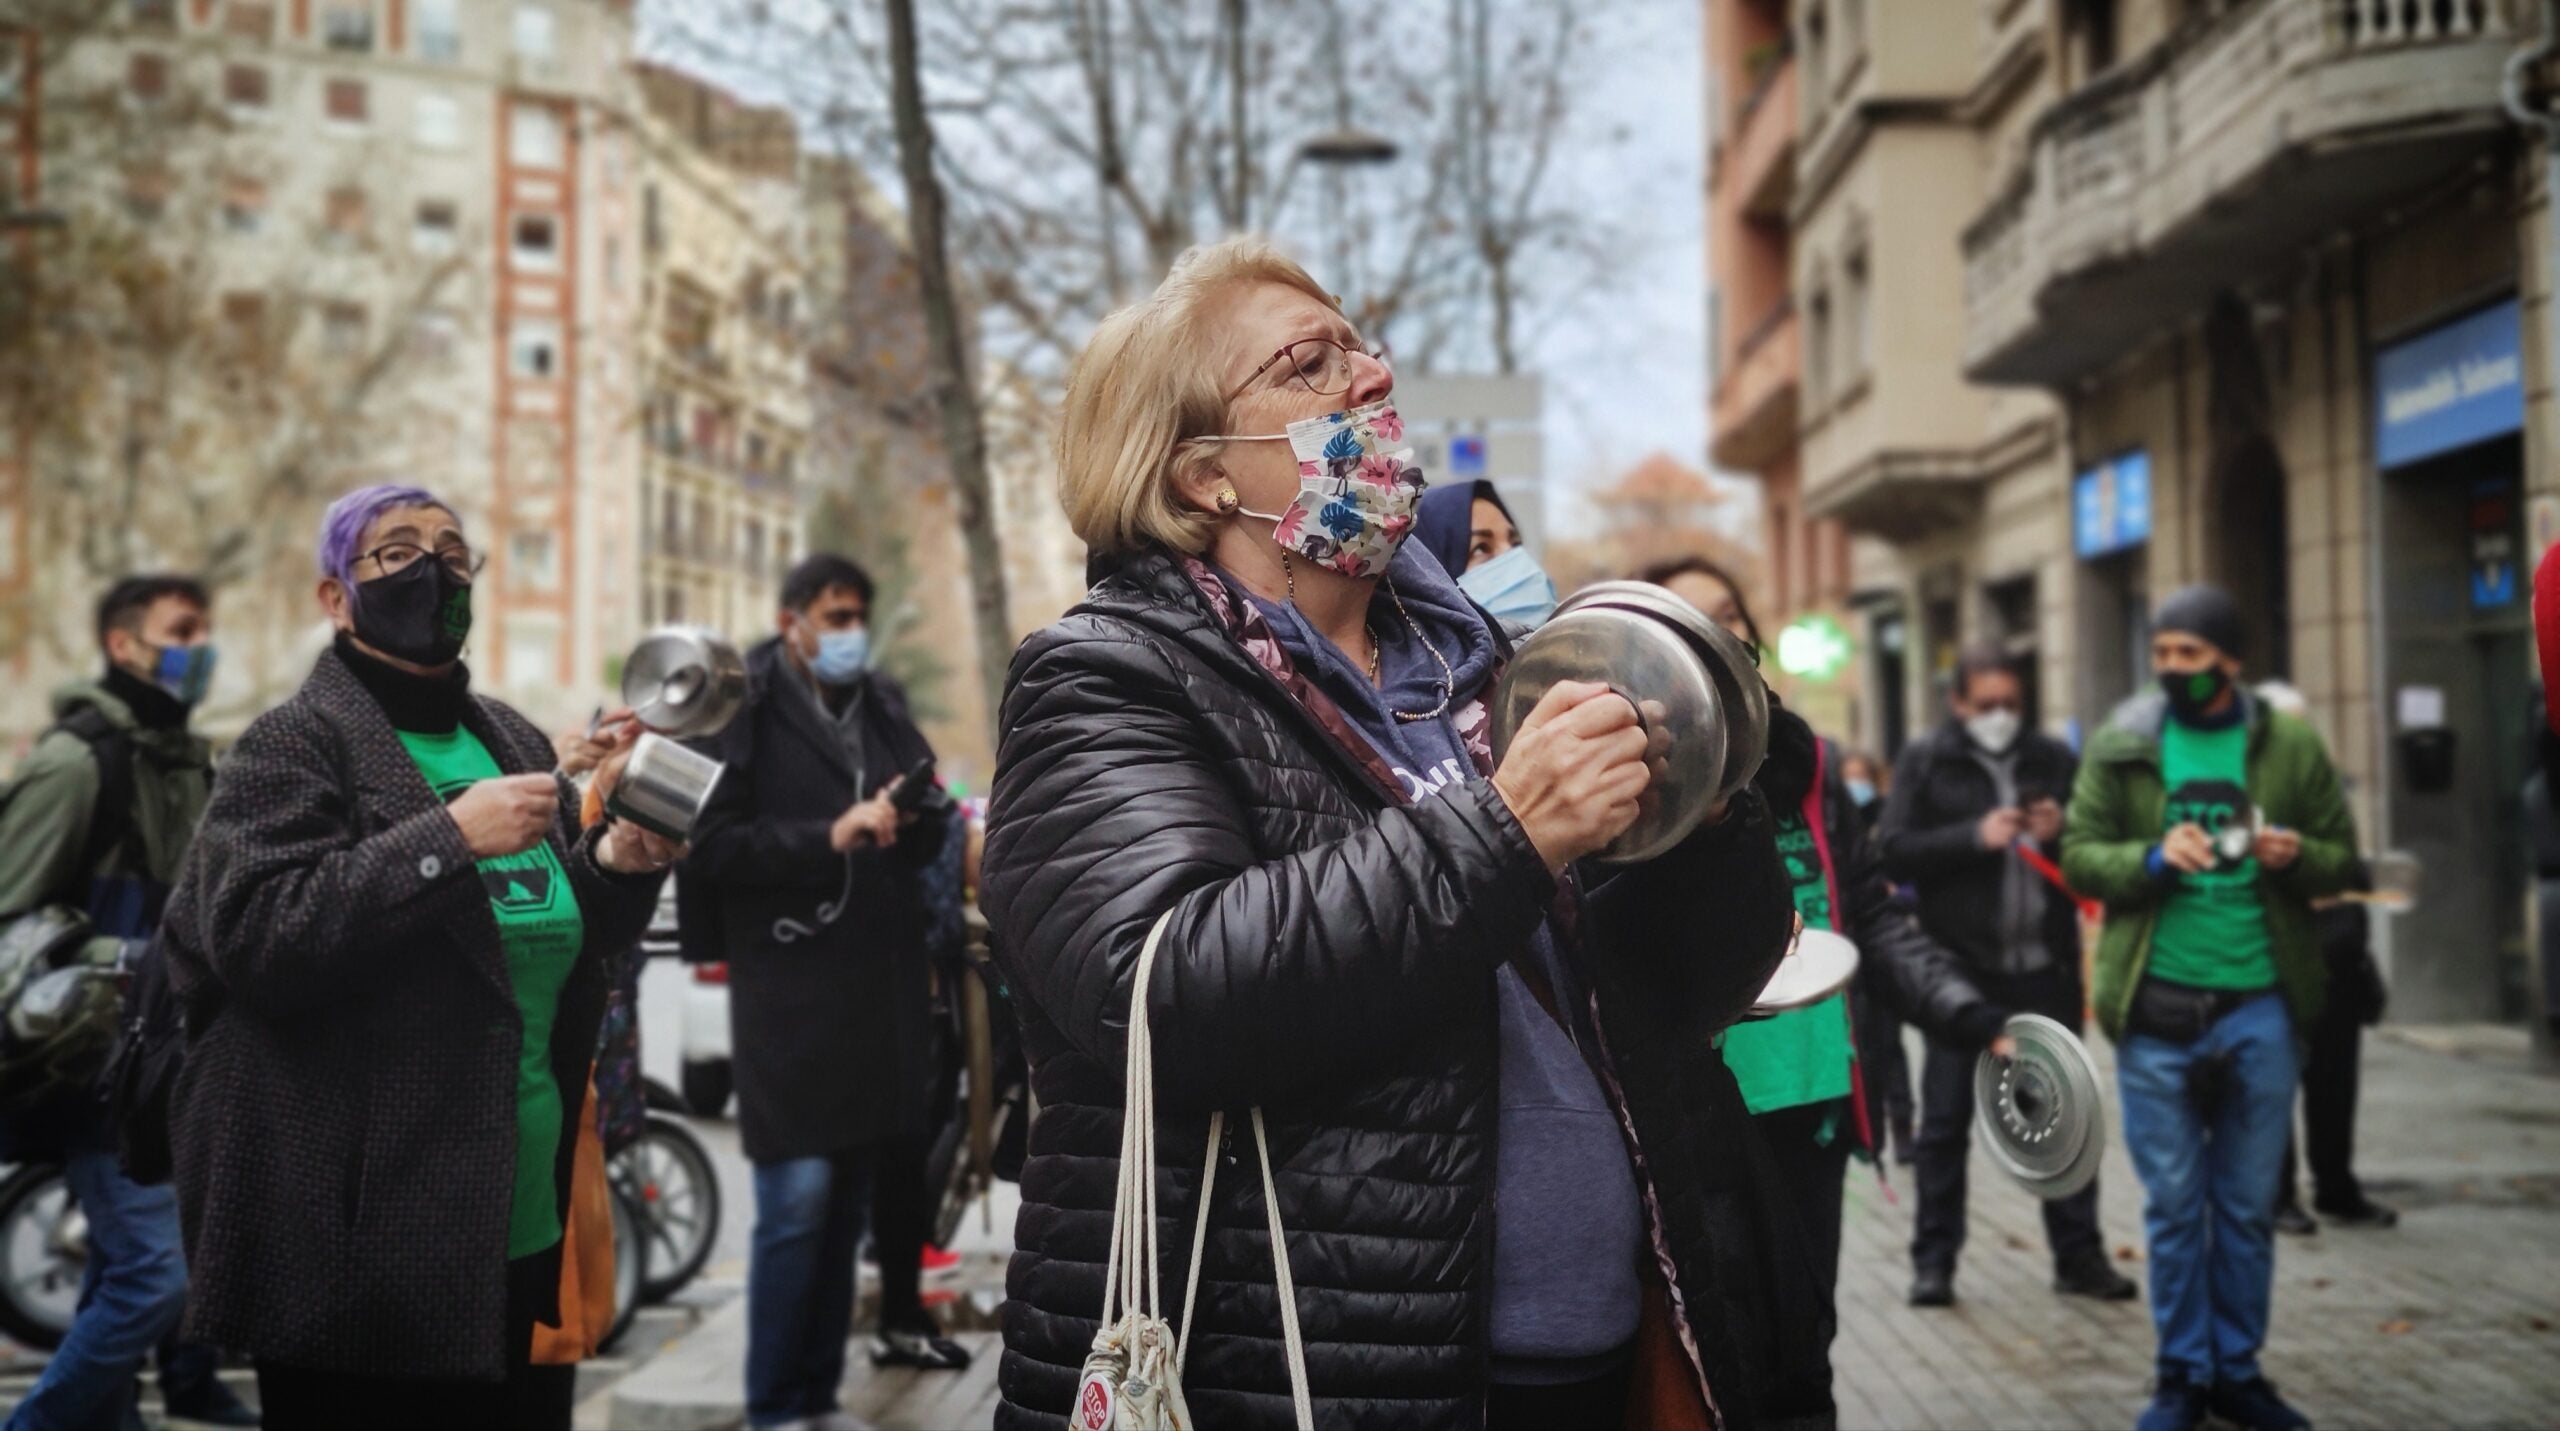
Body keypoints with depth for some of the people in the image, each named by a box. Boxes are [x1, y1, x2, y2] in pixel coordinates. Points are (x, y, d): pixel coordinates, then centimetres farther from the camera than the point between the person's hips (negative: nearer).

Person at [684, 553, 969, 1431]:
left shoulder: (883, 705, 16)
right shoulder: (746, 711, -2)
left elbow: (929, 832, 20)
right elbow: (715, 845, -11)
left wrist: (913, 820, -2)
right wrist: (828, 837, -18)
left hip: (881, 988, 6)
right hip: (789, 989, -6)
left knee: (849, 1201, 9)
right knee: (798, 1201, -7)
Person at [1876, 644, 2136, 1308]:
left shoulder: (2054, 759, 9)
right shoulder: (1925, 761, 1)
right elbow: (1894, 852, -8)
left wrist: (2062, 835, -8)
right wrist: (1977, 835, -17)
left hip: (2044, 966, 3)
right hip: (1960, 966, -2)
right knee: (1945, 1119, 4)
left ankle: (2078, 1253, 17)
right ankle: (1933, 1259, 11)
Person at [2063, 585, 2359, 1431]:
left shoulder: (2291, 747, 2)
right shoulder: (2119, 748, 1)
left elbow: (2341, 856, 7)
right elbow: (2079, 855, 0)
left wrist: (2296, 857, -15)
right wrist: (2153, 858, -19)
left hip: (2259, 1008, 1)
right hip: (2156, 1009, -1)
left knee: (2248, 1203, 10)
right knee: (2174, 1203, 6)